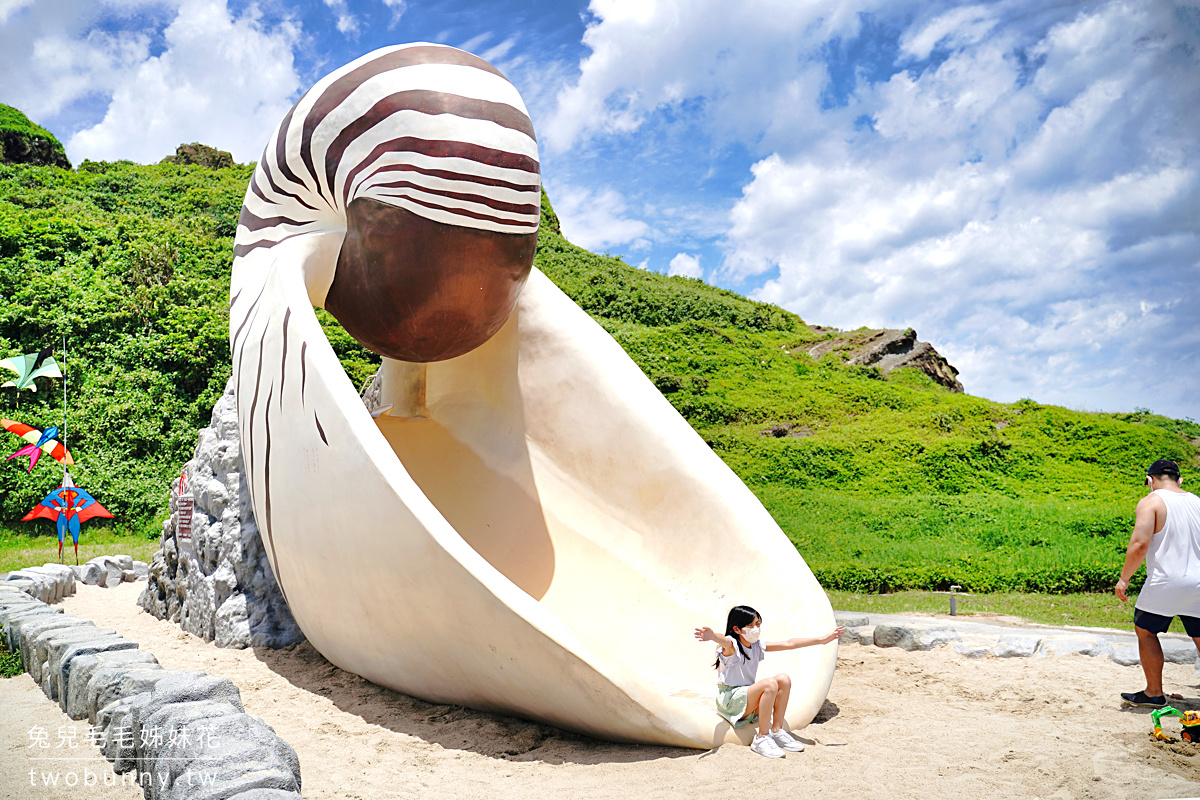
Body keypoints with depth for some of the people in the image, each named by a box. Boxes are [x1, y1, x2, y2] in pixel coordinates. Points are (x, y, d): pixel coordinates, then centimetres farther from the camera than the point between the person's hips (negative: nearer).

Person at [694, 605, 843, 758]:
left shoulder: (757, 646, 7)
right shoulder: (731, 646, -15)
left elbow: (788, 644, 8)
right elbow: (724, 640, -41)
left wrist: (822, 639, 7)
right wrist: (712, 636, -67)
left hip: (748, 697, 8)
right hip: (730, 701, -8)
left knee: (784, 679, -9)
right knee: (769, 684, -28)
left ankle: (777, 731, -3)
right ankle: (761, 738, -20)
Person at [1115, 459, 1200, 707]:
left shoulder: (1151, 502, -8)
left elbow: (1140, 544, -17)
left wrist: (1124, 579, -9)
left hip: (1165, 582, -5)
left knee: (1145, 630, 12)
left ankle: (1154, 693, 17)